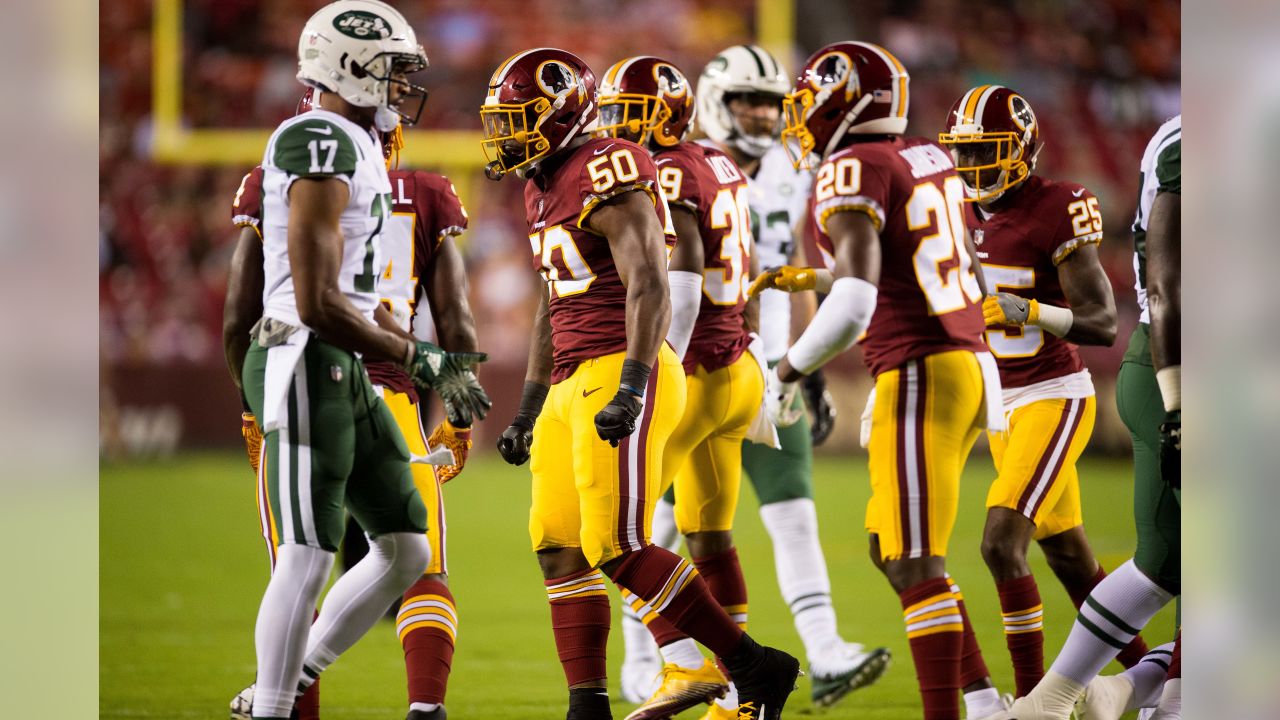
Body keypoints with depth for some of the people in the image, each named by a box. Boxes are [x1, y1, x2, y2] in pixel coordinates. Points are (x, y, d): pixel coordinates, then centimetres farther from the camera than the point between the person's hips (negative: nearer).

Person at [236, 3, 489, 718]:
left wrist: (433, 358, 15)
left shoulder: (361, 147, 17)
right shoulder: (320, 146, -15)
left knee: (405, 548, 11)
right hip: (304, 365, -10)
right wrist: (419, 360, -13)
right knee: (308, 557, -8)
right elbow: (318, 304, -20)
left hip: (346, 368, 10)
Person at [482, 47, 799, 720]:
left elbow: (649, 289, -20)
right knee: (559, 547, 5)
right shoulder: (544, 190, 18)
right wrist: (527, 409, 27)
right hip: (573, 385, 10)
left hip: (622, 374, -10)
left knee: (618, 548, -13)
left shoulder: (607, 176, -12)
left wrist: (630, 388, -28)